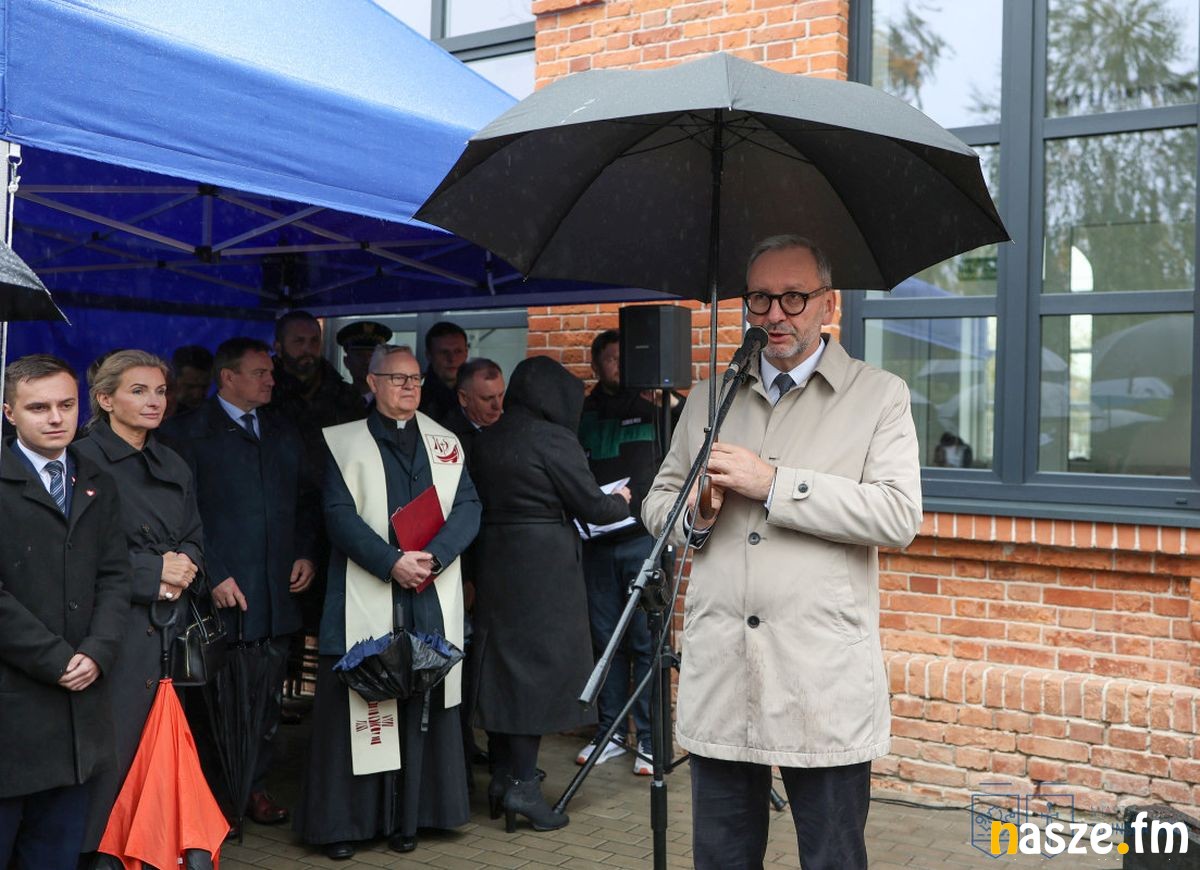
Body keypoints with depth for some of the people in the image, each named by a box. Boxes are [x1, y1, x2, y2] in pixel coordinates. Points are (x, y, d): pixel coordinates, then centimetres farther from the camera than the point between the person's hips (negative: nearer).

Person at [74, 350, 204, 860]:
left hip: (171, 626, 6)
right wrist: (153, 570, -12)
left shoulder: (174, 467, 17)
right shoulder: (84, 461, -5)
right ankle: (91, 850, 10)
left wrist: (185, 566, -3)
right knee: (111, 755, -5)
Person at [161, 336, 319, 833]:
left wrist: (306, 554, 4)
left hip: (278, 591, 5)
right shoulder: (189, 434, -2)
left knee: (267, 696, 10)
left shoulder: (284, 436, 17)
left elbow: (305, 502, 19)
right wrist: (213, 576, -12)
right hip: (222, 592, -5)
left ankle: (256, 787, 22)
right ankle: (214, 793, 15)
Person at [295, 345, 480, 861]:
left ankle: (408, 818, 13)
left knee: (422, 707, 4)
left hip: (432, 599, 3)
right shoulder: (344, 442, 5)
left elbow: (468, 506, 5)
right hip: (365, 600, -3)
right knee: (358, 707, 0)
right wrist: (392, 563, -16)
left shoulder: (444, 442, 14)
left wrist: (434, 557, -12)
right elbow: (340, 514, -5)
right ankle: (342, 823, 10)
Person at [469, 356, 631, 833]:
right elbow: (592, 506, -9)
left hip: (495, 557, 7)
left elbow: (483, 499, 14)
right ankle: (523, 784, 2)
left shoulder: (488, 437, 9)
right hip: (543, 565, -7)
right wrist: (621, 501, 13)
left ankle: (501, 774, 20)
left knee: (503, 662, 13)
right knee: (539, 664, 0)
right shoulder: (553, 439, -12)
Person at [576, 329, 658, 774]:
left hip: (644, 538, -3)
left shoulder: (652, 407, 3)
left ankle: (650, 738, 7)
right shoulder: (583, 413, 11)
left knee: (646, 640, -2)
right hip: (599, 541, 3)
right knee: (606, 638, 9)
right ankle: (611, 732, 20)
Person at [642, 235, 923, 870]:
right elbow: (657, 502, 18)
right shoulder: (709, 399, 14)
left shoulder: (879, 396, 1)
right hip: (718, 681, 4)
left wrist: (774, 482, -16)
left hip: (824, 686, -3)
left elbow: (899, 516, -12)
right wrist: (692, 513, -5)